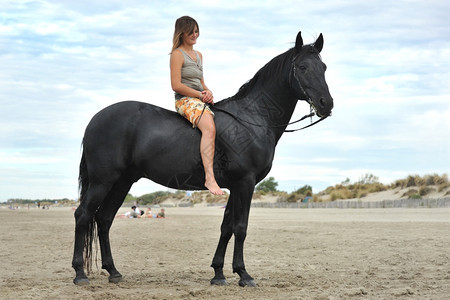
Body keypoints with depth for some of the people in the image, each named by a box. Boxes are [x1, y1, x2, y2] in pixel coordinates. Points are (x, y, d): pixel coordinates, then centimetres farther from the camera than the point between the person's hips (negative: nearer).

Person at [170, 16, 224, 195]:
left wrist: (208, 92, 4)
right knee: (209, 127, -35)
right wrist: (201, 94, -12)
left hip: (201, 100, 10)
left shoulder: (198, 55, 22)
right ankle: (209, 178, -45)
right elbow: (176, 85, -12)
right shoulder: (177, 54, -3)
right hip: (185, 100, -9)